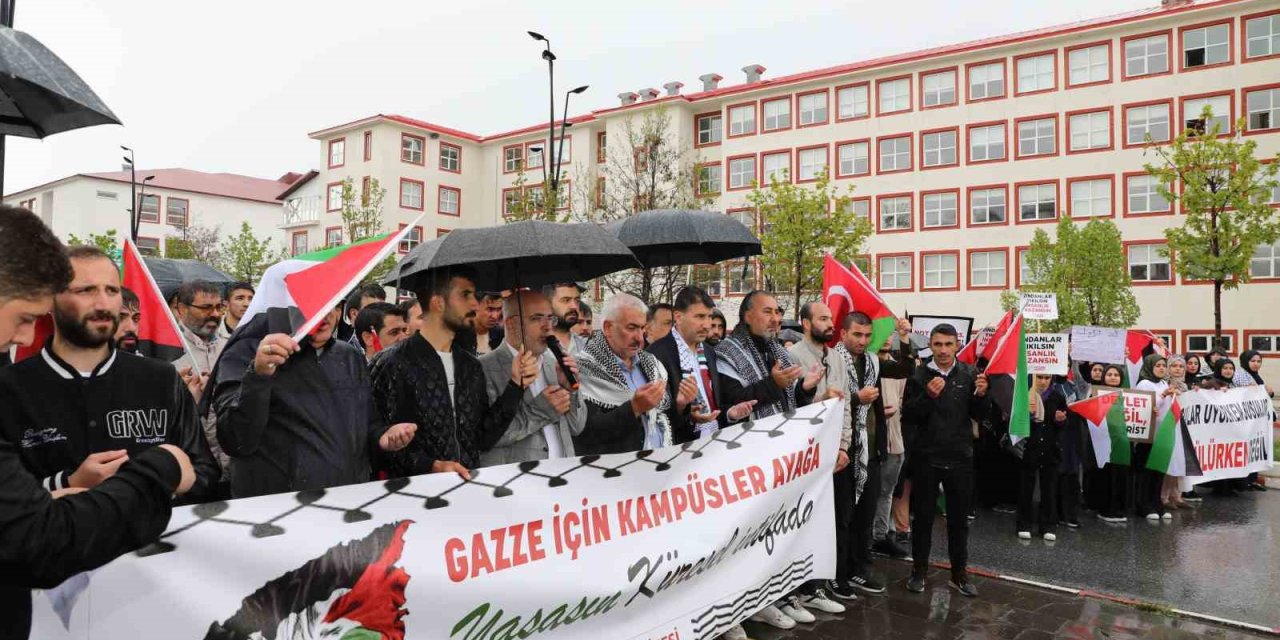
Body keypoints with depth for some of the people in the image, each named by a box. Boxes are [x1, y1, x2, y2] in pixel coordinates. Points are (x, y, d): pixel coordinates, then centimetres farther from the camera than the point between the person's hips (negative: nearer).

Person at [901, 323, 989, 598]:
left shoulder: (969, 374, 2)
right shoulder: (919, 376, -4)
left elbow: (978, 415, 3)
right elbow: (907, 416, -9)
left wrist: (981, 395, -17)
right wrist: (927, 396, -24)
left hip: (960, 457, 2)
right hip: (926, 457, -1)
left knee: (959, 518, 11)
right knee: (923, 516, 8)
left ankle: (959, 573, 24)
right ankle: (919, 570, 21)